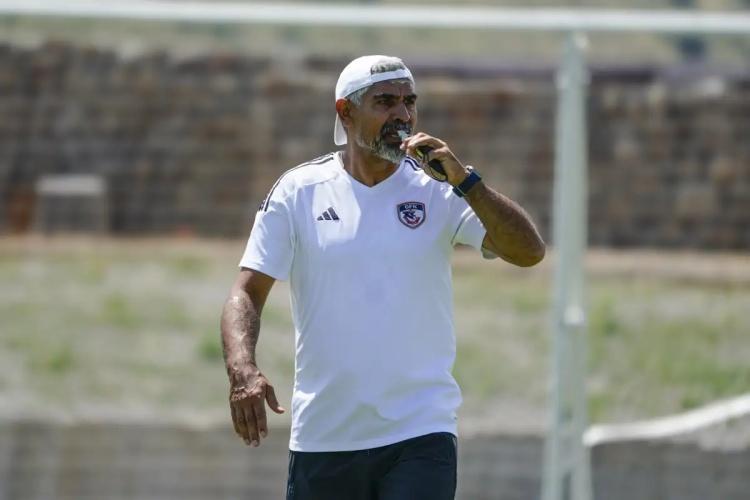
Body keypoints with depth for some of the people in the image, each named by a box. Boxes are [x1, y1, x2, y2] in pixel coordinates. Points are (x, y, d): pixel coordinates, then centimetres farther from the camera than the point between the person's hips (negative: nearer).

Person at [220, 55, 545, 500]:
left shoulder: (439, 190, 1)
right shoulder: (297, 191, 2)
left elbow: (529, 252, -10)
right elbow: (247, 293, -1)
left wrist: (463, 178, -21)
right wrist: (242, 370, -20)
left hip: (421, 436, -1)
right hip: (321, 441, 1)